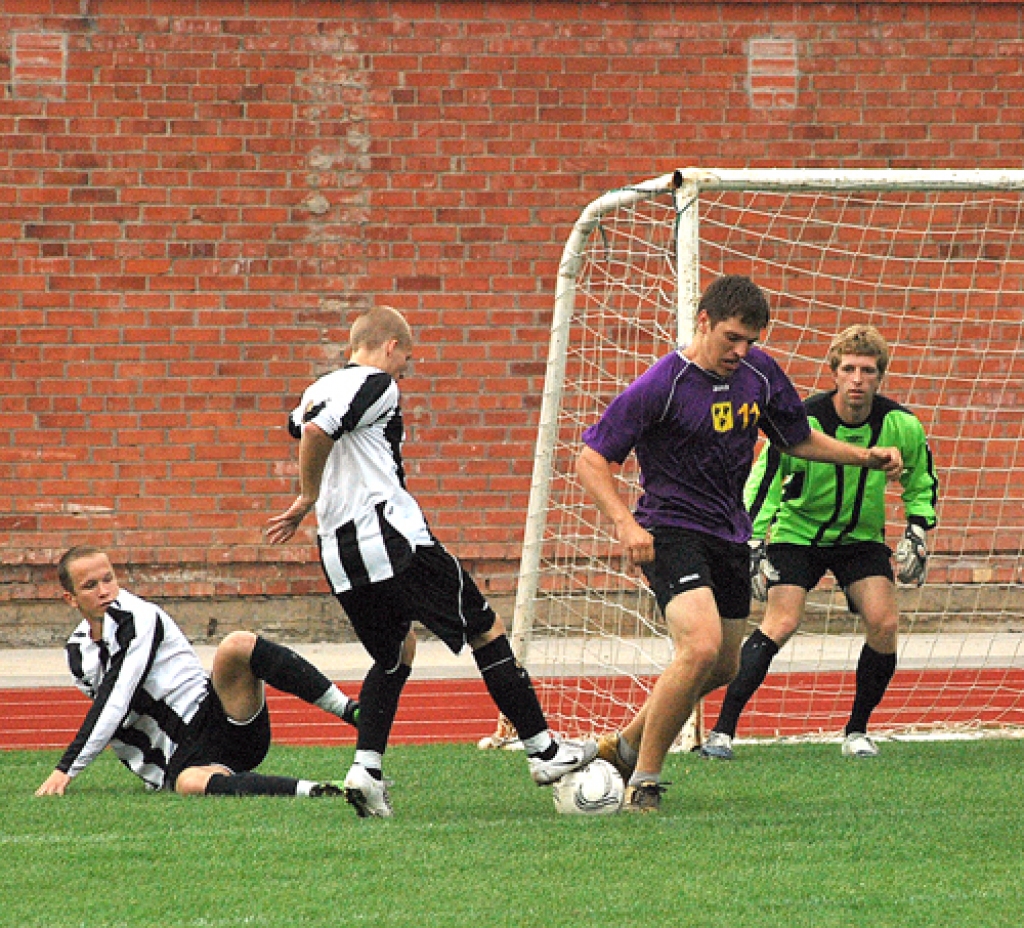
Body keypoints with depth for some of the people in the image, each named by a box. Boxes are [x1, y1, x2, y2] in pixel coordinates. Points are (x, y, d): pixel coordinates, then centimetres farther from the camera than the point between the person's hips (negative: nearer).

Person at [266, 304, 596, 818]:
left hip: (341, 557, 8)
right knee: (487, 632, 5)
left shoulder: (318, 389, 17)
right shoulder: (376, 385, -6)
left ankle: (367, 766, 3)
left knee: (395, 655, 22)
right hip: (394, 540, -8)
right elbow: (317, 431, -21)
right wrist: (308, 499, -11)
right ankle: (544, 751, 5)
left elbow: (299, 425, 40)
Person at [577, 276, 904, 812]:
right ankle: (643, 782, -13)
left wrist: (865, 457, 6)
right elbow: (591, 460, -13)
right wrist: (624, 523, -27)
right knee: (702, 647, -26)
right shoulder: (661, 385, -15)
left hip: (729, 536, 8)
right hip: (671, 532, -8)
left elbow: (798, 440, 20)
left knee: (722, 668, 16)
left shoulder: (759, 373, 4)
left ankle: (625, 747, 37)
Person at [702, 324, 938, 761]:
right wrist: (755, 550, -20)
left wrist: (916, 537, -5)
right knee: (781, 623, -21)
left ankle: (857, 732, 4)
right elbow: (762, 483, -15)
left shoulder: (901, 425, -13)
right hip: (797, 532, -3)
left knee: (884, 623, -15)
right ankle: (722, 730, -18)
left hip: (862, 536, 3)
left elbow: (921, 484, 6)